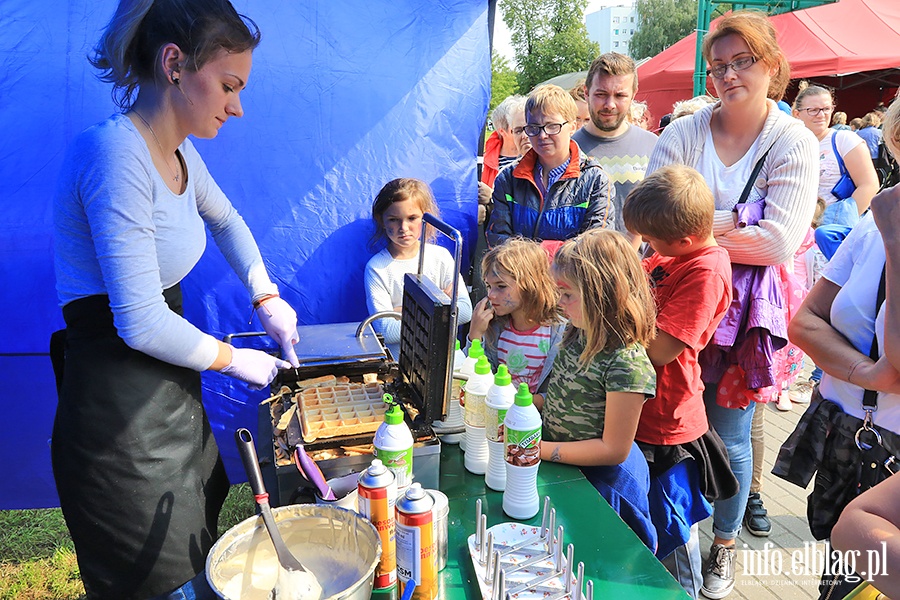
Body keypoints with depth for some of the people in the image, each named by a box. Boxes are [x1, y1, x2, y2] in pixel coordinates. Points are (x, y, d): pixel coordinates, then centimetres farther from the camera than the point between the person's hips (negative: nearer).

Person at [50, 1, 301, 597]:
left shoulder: (177, 152, 5)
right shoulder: (116, 153, -23)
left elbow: (227, 222, 25)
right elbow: (142, 324, -26)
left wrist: (269, 302, 15)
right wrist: (234, 359, -10)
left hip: (171, 401, 9)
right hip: (120, 420, -9)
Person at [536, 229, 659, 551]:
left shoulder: (627, 364, -29)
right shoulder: (578, 334, -4)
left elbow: (613, 449, -23)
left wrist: (539, 448, -25)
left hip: (599, 479, -7)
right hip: (558, 465, 7)